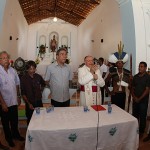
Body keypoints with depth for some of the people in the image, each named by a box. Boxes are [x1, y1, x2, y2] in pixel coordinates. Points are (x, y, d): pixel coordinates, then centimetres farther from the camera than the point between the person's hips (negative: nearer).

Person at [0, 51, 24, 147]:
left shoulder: (12, 70, -1)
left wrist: (18, 97, 11)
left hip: (14, 101, 5)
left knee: (15, 120, 21)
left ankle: (15, 134, 43)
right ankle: (9, 138, 37)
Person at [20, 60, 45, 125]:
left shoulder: (38, 77, -3)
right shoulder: (23, 79, -10)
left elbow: (43, 84, 20)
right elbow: (23, 93, -7)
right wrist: (28, 103, -12)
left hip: (39, 101, 2)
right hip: (30, 103, -2)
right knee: (30, 119, 9)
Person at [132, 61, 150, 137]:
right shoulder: (135, 77, 6)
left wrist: (139, 99, -12)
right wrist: (134, 97, -3)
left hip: (143, 100, -4)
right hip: (135, 100, 4)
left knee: (142, 116, 4)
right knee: (135, 115, 11)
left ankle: (141, 132, 19)